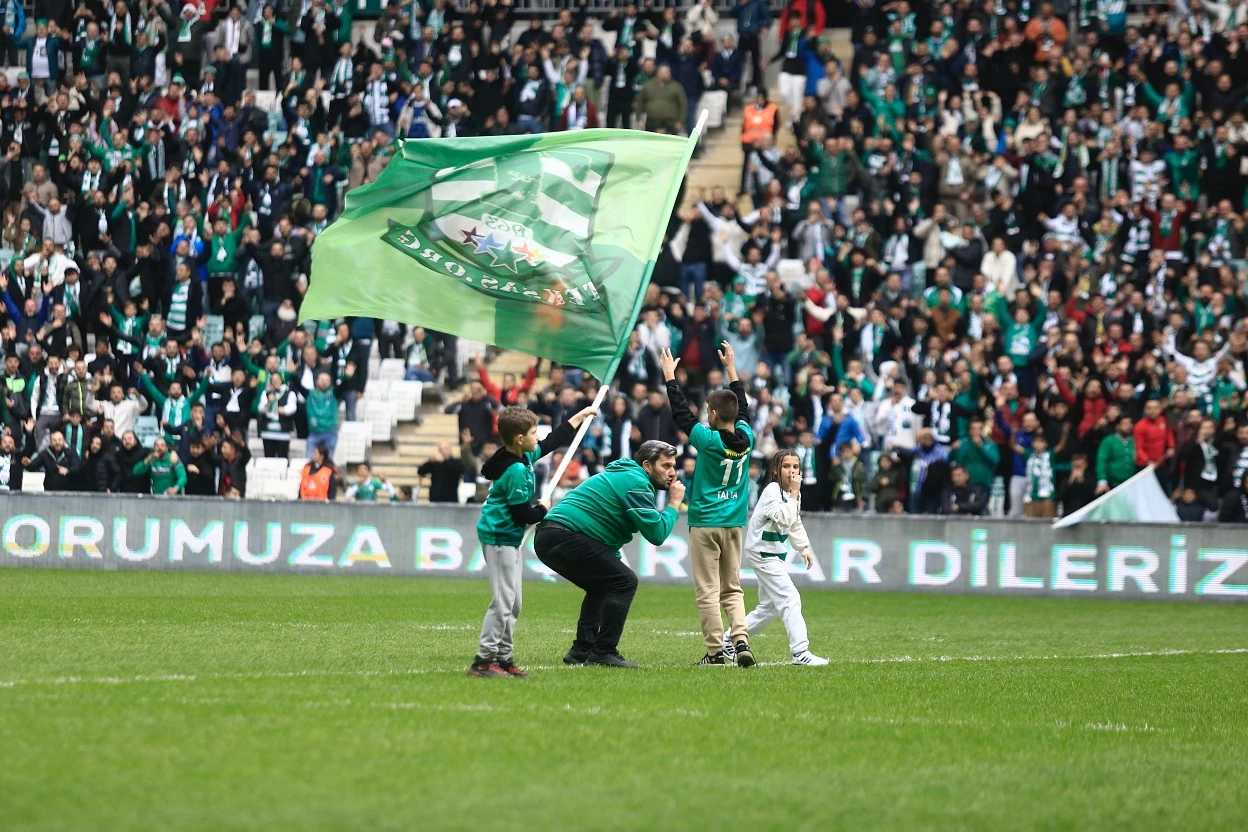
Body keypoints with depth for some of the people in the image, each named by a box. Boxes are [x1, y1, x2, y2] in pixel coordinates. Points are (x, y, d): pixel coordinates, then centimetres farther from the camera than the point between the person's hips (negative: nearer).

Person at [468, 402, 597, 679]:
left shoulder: (525, 457, 8)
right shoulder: (516, 471, -22)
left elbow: (553, 442, 24)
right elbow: (523, 514, -21)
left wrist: (581, 416, 31)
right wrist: (543, 509, -1)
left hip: (510, 538, 11)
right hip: (500, 537, -11)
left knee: (513, 604, 14)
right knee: (503, 601, -12)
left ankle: (502, 658, 18)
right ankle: (484, 661, -12)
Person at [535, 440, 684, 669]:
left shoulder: (622, 476, 26)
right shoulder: (636, 483, -7)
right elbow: (657, 533, -12)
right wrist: (673, 504, 3)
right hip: (565, 537, -11)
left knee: (602, 586, 25)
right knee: (625, 582, -9)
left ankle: (582, 651, 21)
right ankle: (604, 652, -10)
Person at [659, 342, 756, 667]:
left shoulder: (709, 440, -14)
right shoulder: (745, 437, 0)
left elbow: (681, 413, -6)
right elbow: (743, 407, 17)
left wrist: (670, 376, 4)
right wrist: (731, 368, 26)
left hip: (705, 522, -5)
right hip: (735, 523, 5)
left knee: (708, 591, -1)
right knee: (732, 589, 11)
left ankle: (716, 650, -4)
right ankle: (740, 639, -7)